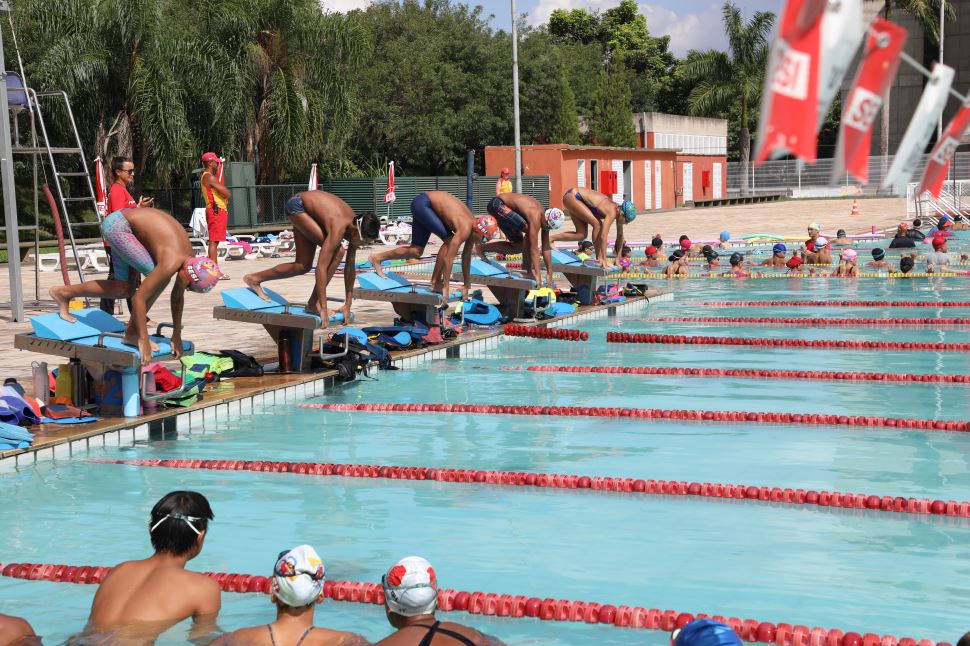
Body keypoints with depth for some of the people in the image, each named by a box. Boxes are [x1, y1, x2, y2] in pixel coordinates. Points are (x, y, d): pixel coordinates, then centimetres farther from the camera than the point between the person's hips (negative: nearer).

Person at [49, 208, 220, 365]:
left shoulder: (189, 260, -4)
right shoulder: (170, 264, -29)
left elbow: (178, 297, 12)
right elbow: (138, 298, -28)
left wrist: (176, 336, 16)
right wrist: (144, 342, -25)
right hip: (117, 224, -9)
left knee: (124, 289, 12)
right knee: (155, 275, -19)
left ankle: (63, 293, 24)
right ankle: (132, 332, -8)